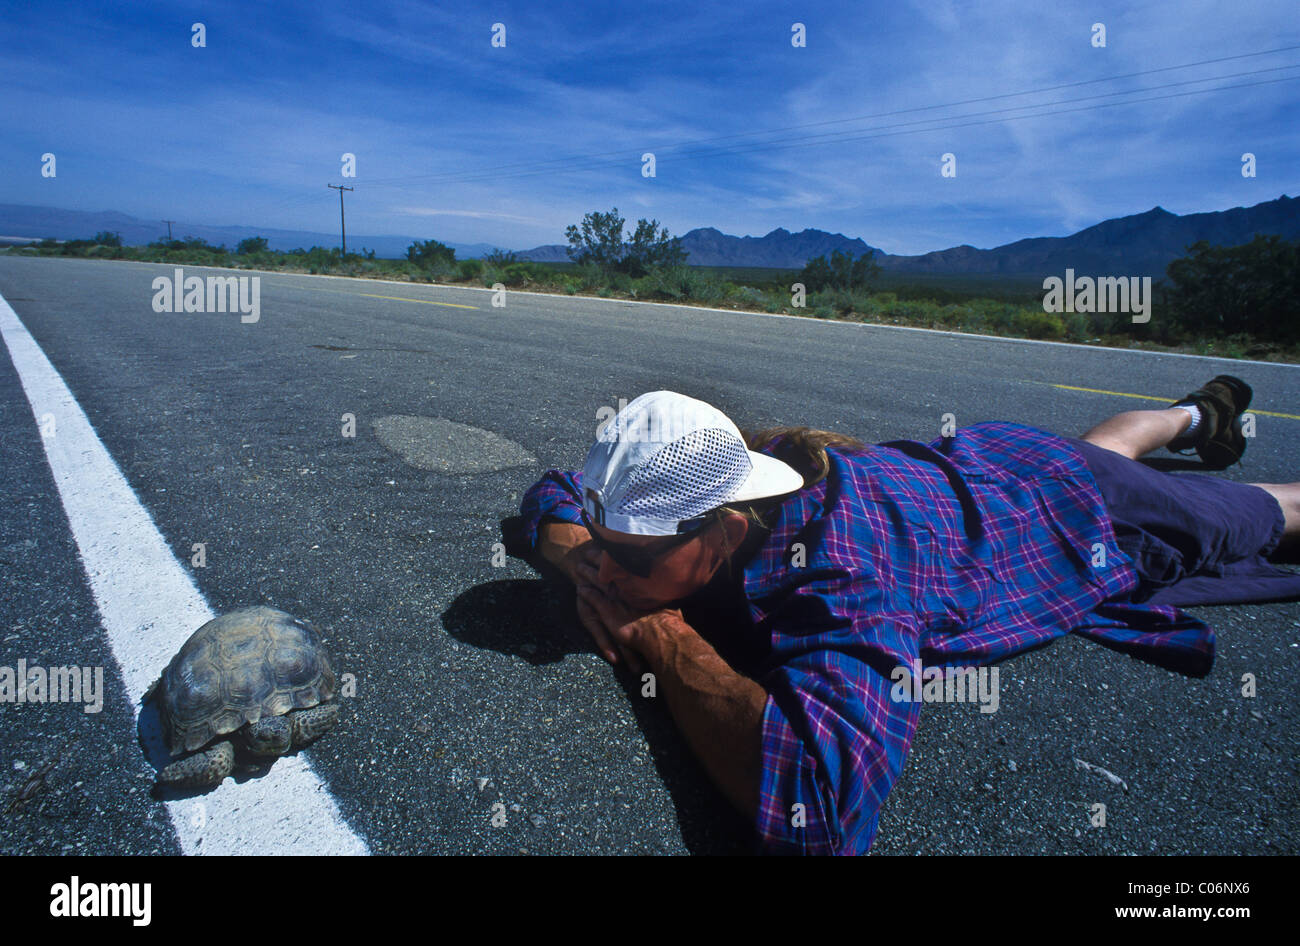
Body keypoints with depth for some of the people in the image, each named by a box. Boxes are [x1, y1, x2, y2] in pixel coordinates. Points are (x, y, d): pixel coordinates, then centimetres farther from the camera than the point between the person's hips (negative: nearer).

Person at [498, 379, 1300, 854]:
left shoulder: (842, 573, -51)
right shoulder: (705, 483, -29)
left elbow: (821, 812, -61)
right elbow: (551, 499, -12)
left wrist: (666, 641, -50)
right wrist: (585, 559, -35)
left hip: (1075, 511, -5)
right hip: (964, 460, 5)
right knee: (1096, 448, 38)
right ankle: (1199, 414, 66)